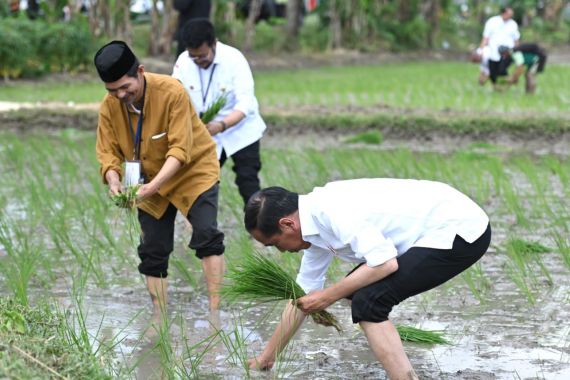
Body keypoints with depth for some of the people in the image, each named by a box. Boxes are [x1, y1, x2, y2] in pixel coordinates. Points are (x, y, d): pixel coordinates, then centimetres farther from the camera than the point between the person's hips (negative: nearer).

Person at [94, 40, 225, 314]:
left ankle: (215, 311, -16)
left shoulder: (171, 91, -27)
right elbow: (107, 152, -9)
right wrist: (113, 179, -31)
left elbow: (180, 149, -29)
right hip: (151, 182, 5)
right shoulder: (109, 106, -14)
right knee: (152, 251, 5)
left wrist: (152, 187, -39)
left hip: (193, 171, -4)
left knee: (207, 236, -20)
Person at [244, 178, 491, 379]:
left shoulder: (333, 211, -21)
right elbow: (301, 296, 20)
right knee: (359, 290, 15)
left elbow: (385, 263, -27)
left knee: (368, 301, -17)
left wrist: (328, 297, -14)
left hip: (459, 230, -10)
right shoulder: (317, 219, 10)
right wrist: (266, 358, 26)